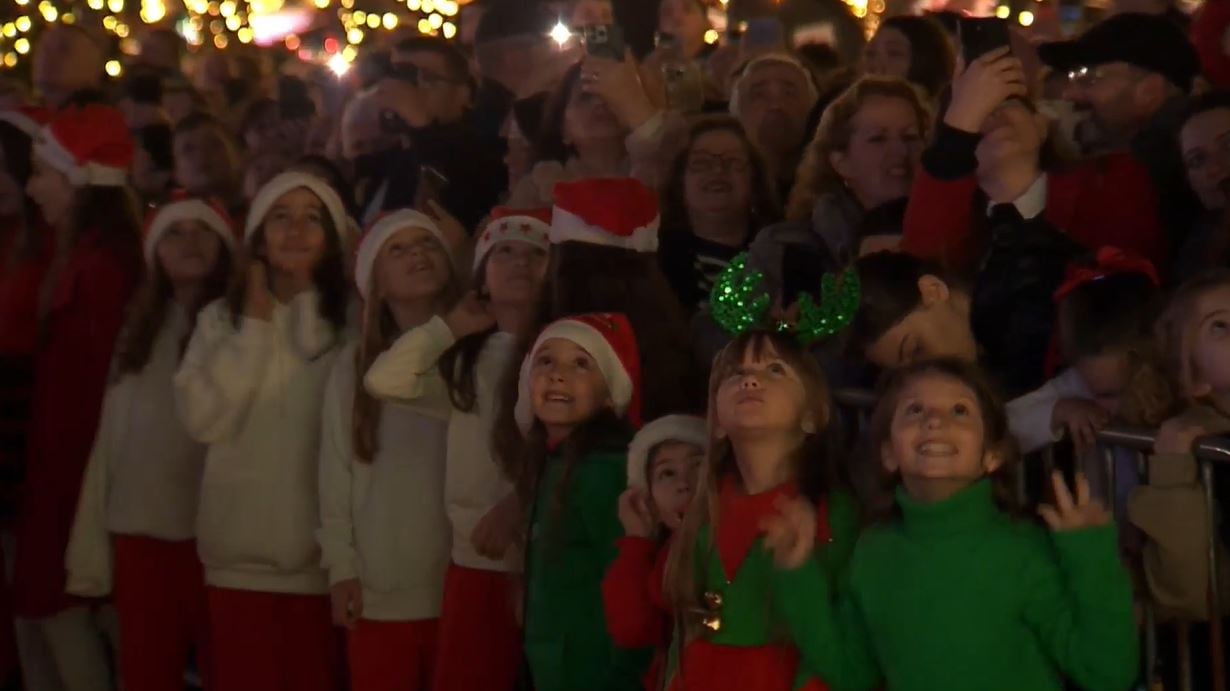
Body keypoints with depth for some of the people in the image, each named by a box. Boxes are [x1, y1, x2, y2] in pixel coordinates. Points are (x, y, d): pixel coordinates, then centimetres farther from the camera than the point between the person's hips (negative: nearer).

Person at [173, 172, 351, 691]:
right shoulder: (221, 318, 7)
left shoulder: (352, 320, 2)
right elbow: (202, 419, -6)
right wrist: (256, 327, -5)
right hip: (241, 552, 1)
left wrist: (308, 307, -7)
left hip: (321, 551, -1)